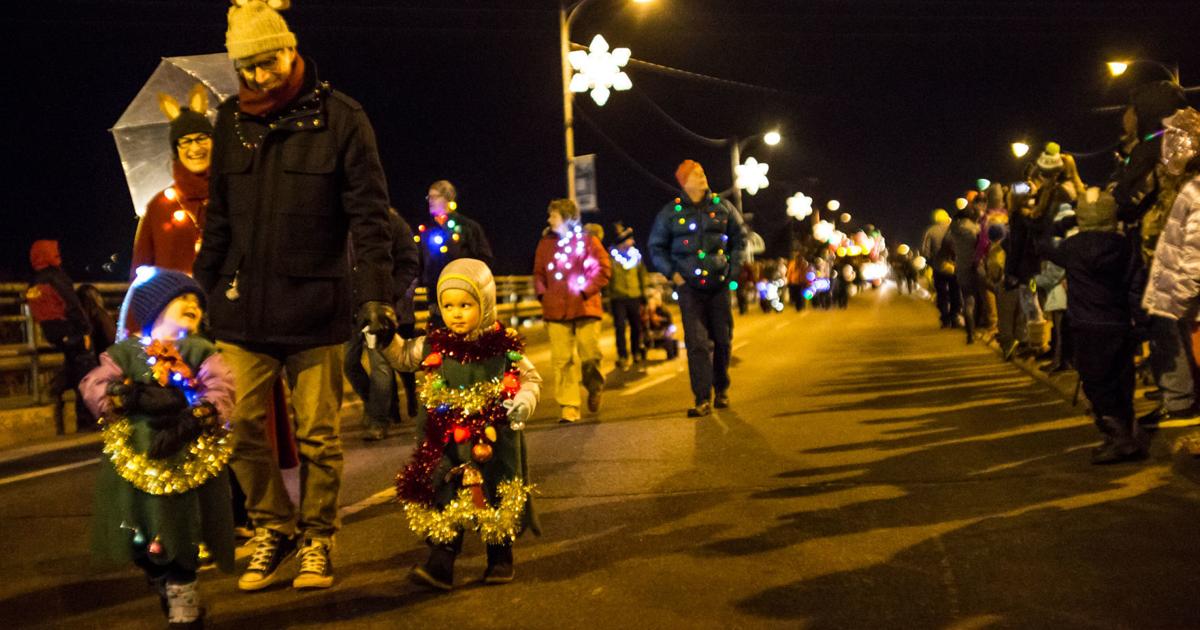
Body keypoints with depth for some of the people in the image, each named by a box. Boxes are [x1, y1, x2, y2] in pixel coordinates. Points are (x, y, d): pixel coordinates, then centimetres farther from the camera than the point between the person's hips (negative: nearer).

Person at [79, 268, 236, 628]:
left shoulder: (203, 353, 7)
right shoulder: (125, 352, 8)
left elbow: (220, 392, -8)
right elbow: (95, 387, -3)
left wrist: (191, 421, -24)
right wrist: (132, 397, -21)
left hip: (189, 461, -1)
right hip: (135, 460, 1)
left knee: (181, 541, 2)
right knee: (144, 543, 7)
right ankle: (171, 595, 29)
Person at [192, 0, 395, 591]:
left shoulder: (340, 117, -4)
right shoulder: (231, 122, 9)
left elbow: (369, 215, -6)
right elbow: (218, 219, 16)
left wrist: (376, 294, -15)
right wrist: (201, 289, 13)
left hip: (315, 306, -3)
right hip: (242, 308, 4)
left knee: (318, 434, 5)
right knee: (242, 427, 3)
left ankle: (317, 538, 21)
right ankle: (273, 527, 23)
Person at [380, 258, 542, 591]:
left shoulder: (504, 347, -3)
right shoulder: (434, 345, 3)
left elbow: (531, 378, 6)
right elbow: (402, 356, 16)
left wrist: (524, 402, -12)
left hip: (494, 441, -1)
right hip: (447, 442, 1)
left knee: (495, 498, 7)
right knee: (445, 499, -3)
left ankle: (500, 559, 24)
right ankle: (440, 563, 0)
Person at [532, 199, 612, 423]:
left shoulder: (587, 240, 3)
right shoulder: (545, 243, 12)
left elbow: (603, 269, 0)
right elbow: (538, 273, 17)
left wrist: (586, 291, -9)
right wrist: (542, 293, 2)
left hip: (585, 308, -2)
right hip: (556, 311, 2)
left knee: (590, 355, -5)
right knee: (562, 360, -3)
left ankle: (594, 387, 26)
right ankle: (569, 406, 1)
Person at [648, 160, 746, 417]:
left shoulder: (722, 206, 4)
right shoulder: (671, 212, 0)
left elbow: (740, 236, 16)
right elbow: (656, 247, 8)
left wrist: (732, 266, 7)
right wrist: (672, 273, -2)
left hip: (719, 285, 2)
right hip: (689, 287, -2)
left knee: (722, 339, 8)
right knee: (696, 343, -8)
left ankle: (721, 389, 27)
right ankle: (703, 399, -7)